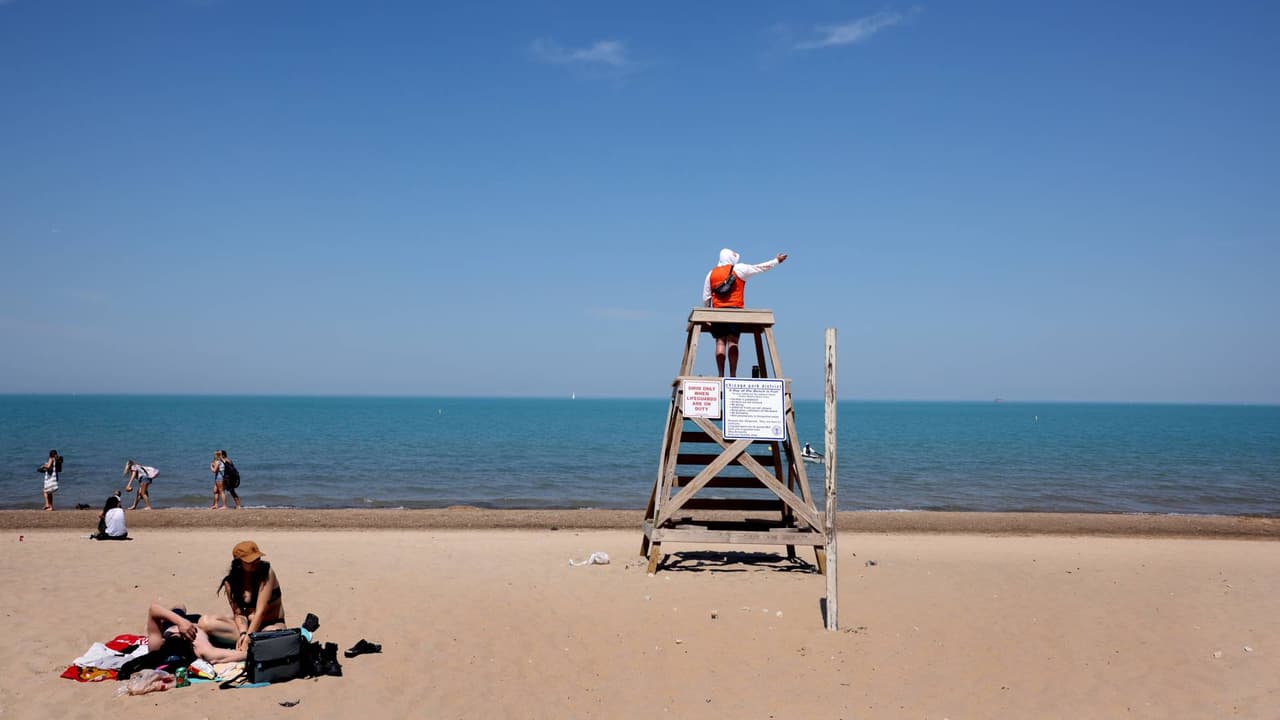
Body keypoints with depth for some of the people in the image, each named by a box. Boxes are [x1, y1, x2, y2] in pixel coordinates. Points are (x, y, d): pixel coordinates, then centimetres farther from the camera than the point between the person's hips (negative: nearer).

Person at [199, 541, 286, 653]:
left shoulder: (266, 574, -14)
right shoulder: (230, 582, -2)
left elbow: (261, 611, -19)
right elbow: (238, 613, -6)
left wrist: (249, 636, -27)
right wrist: (243, 633, -25)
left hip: (272, 624, -5)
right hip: (247, 625, 5)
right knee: (205, 622, -19)